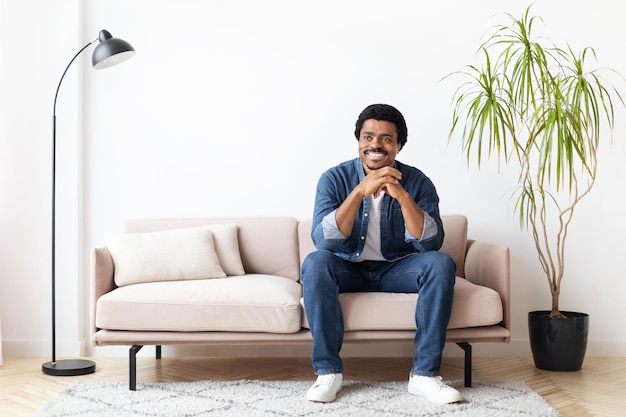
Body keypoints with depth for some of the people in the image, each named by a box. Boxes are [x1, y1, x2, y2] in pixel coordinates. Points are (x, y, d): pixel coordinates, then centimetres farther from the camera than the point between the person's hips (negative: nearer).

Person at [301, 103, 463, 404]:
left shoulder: (417, 182, -7)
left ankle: (424, 374, -22)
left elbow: (431, 243, -19)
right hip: (348, 269, -1)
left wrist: (401, 195, -30)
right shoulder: (335, 179, -9)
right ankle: (328, 371, -22)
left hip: (396, 270, 1)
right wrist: (360, 191, -32)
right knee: (315, 262, -31)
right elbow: (322, 240, -23)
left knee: (441, 263, -26)